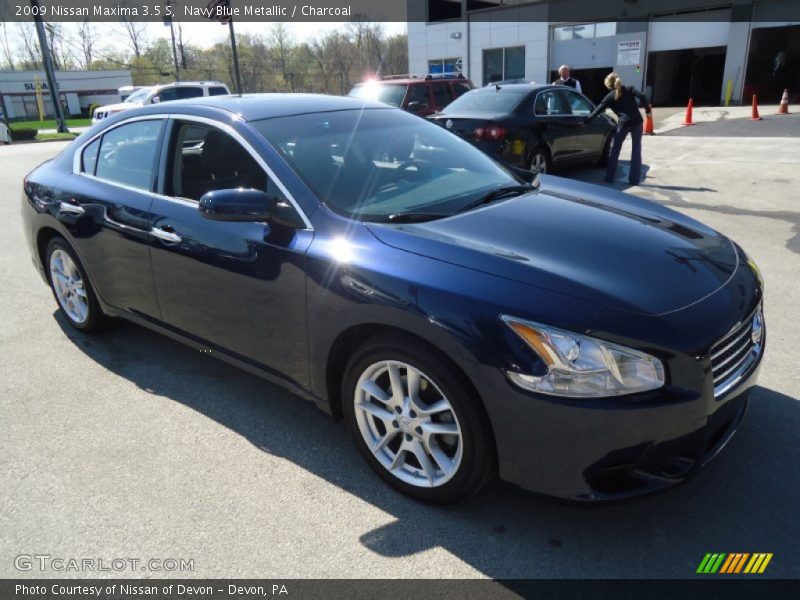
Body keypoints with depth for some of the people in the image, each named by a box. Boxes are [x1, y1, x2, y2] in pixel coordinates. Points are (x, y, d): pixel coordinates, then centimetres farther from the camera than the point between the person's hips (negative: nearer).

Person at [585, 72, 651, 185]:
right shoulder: (630, 89, 11)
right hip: (637, 122, 2)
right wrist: (648, 111, 2)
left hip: (623, 124, -2)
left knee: (614, 150, 11)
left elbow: (598, 110, 6)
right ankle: (634, 179, 9)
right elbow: (642, 97, -5)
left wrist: (587, 120, 14)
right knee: (636, 151, 9)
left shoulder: (610, 96, 6)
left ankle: (609, 177, 12)